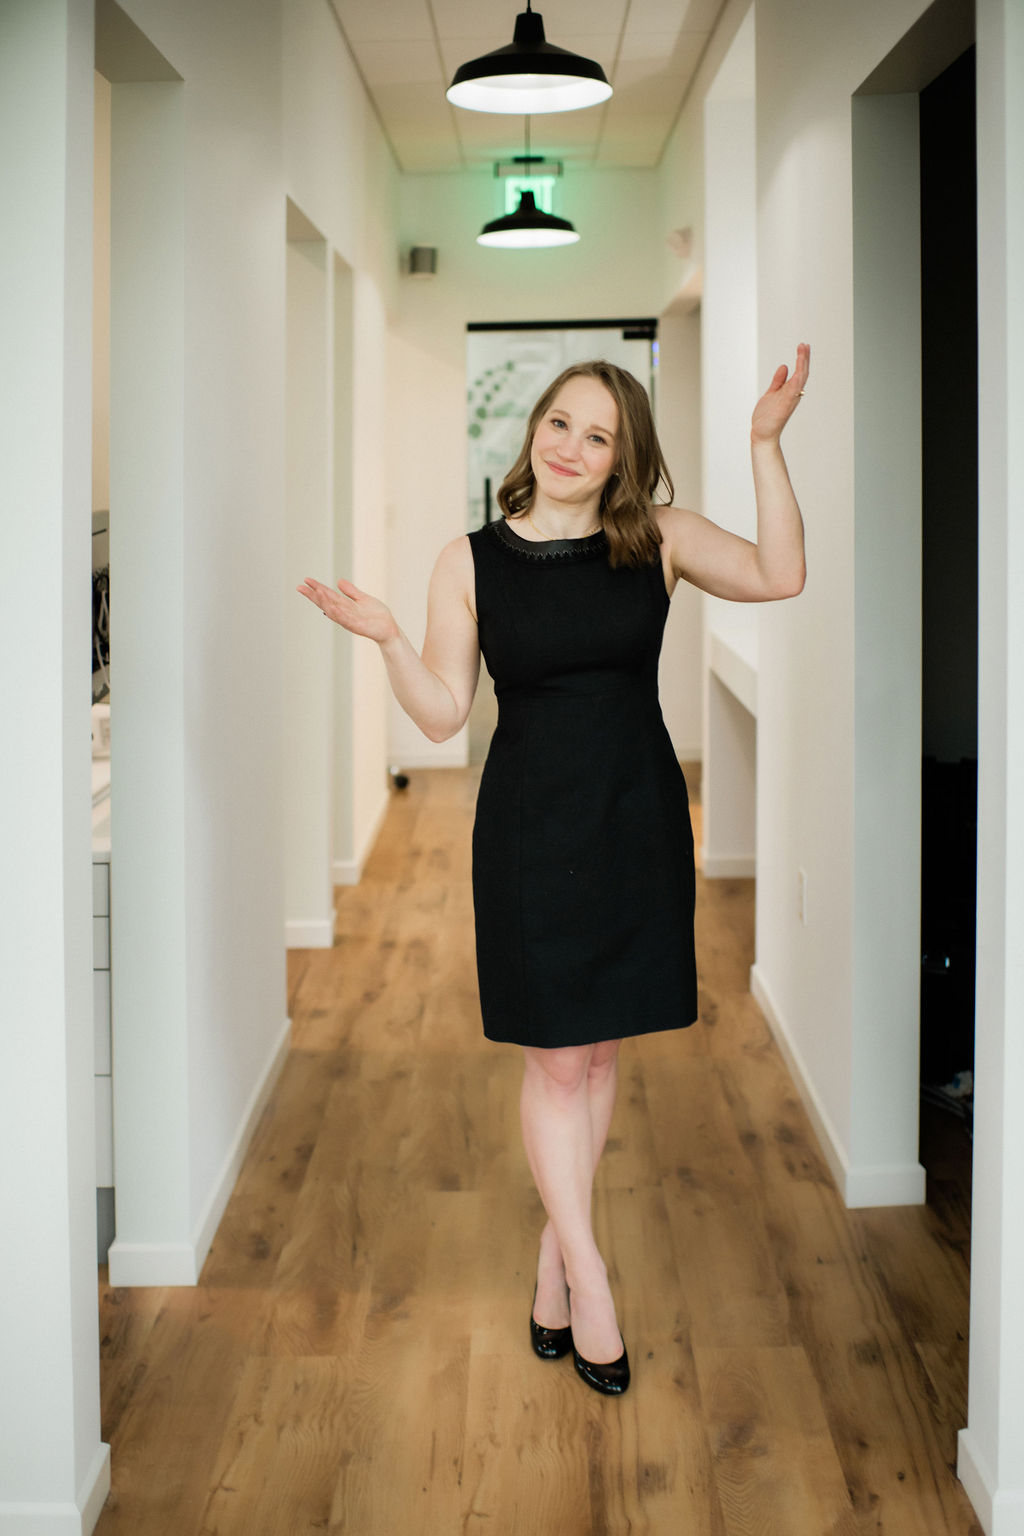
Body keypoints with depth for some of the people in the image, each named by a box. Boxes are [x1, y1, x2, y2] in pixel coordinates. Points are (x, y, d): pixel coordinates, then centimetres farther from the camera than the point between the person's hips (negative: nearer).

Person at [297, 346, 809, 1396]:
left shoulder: (658, 540, 0)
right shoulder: (471, 561, -2)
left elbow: (778, 576, -14)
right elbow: (443, 713, -3)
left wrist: (766, 444, -18)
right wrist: (387, 641, -19)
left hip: (638, 821, 2)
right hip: (531, 826, -2)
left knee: (600, 1052, 12)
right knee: (555, 1060, -1)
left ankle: (552, 1255, 28)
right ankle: (588, 1278, 11)